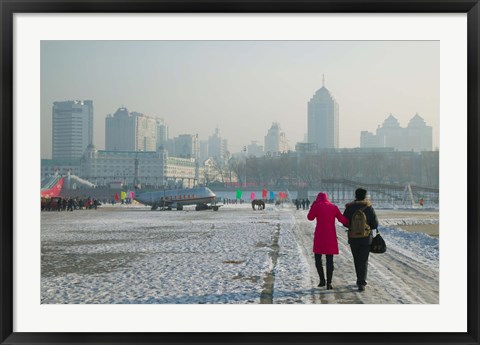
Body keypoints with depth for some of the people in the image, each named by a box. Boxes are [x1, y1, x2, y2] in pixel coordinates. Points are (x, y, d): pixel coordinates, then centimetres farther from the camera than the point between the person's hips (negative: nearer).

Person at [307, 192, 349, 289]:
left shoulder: (316, 206, -2)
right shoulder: (334, 207, 5)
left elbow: (310, 217, 11)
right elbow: (343, 219, 1)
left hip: (319, 237, -2)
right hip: (331, 237, 2)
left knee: (318, 259, 13)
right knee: (329, 260, 4)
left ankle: (322, 280, 8)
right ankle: (329, 283, 1)